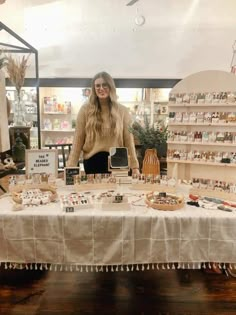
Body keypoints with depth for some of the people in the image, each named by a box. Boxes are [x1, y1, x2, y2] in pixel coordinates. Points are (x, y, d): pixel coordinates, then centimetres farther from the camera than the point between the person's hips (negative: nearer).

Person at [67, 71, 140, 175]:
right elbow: (78, 140, 0)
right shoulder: (85, 109, 1)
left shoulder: (122, 111, 4)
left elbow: (128, 140, 3)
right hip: (92, 160, 0)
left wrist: (135, 166, 0)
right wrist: (71, 166, -5)